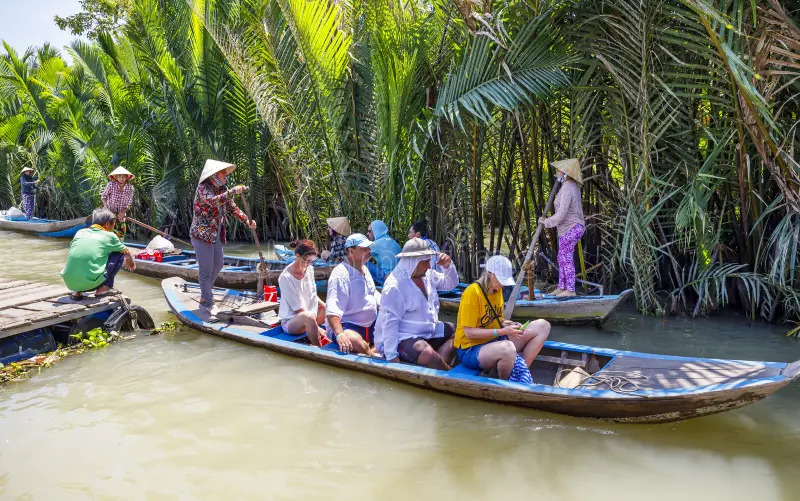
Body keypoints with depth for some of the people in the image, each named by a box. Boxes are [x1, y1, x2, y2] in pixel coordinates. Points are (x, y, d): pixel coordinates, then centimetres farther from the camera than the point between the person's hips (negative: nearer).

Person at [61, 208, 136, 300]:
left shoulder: (80, 232, 16)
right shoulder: (109, 236, 6)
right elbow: (126, 252, 24)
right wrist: (130, 261, 48)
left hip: (70, 283, 5)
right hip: (90, 283, -5)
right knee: (119, 254, 12)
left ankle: (77, 291, 19)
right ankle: (104, 287, 9)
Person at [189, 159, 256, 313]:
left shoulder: (222, 190, 7)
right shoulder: (203, 188, -16)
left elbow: (233, 208, 11)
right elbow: (213, 201, -37)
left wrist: (247, 221, -2)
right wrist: (233, 191, -44)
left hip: (216, 235, 9)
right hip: (202, 235, -9)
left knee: (218, 265, 20)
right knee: (206, 270, -3)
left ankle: (205, 296, 39)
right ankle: (208, 305, 7)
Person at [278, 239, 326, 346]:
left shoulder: (309, 269, 1)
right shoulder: (286, 278, -20)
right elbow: (299, 309, -21)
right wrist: (317, 328, -23)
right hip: (290, 321, -8)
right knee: (308, 316, -38)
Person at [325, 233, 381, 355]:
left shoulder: (365, 269, 14)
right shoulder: (340, 275, -17)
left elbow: (374, 295, 27)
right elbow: (332, 310, -27)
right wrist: (339, 334, -41)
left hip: (370, 324, 9)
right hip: (345, 326, -9)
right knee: (357, 343, -38)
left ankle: (373, 351, -15)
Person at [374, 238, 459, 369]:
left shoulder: (427, 275, 5)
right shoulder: (394, 286, -22)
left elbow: (450, 284, 20)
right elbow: (389, 323, -24)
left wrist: (448, 266, -3)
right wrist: (392, 356, -26)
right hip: (402, 337, -10)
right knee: (428, 354, -34)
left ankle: (439, 366, -12)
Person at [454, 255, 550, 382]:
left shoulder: (498, 289, 5)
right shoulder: (473, 292, -20)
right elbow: (469, 332, -20)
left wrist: (509, 324, -5)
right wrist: (503, 331, -24)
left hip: (495, 340, 8)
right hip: (471, 349, -8)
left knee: (542, 326, -1)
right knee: (507, 348, -41)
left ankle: (520, 370, -7)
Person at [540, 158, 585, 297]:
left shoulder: (567, 189, -21)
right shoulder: (573, 186, 9)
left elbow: (561, 214, -25)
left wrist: (546, 222, -13)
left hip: (570, 229, -10)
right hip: (571, 228, 10)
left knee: (566, 260, -3)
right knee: (562, 259, 14)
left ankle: (570, 290, 3)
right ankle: (561, 287, 20)